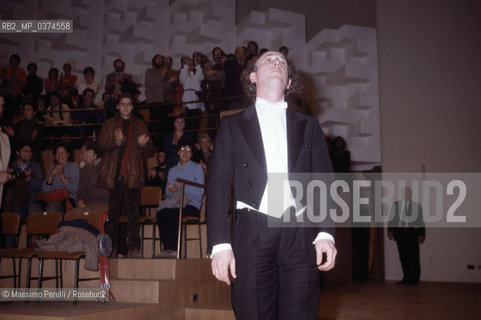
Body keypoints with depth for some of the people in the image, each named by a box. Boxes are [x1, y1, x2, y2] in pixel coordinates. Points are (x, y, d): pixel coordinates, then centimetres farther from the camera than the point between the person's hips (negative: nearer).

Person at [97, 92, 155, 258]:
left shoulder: (140, 125, 16)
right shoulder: (109, 125, 15)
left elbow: (150, 152, 12)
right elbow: (102, 146, 3)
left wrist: (143, 145, -10)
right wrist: (116, 142, -16)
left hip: (133, 175, 0)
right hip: (113, 175, 0)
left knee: (133, 212, -7)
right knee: (113, 212, -1)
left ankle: (133, 248, -6)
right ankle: (113, 248, 7)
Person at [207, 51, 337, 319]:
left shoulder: (309, 126, 19)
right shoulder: (233, 125, 15)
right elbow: (218, 185, 6)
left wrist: (326, 233, -5)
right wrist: (220, 243, -5)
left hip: (301, 235, 1)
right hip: (253, 234, -1)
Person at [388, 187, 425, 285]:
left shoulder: (417, 205, 4)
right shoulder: (396, 204, 11)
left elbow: (421, 221, 2)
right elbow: (392, 218, 11)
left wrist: (421, 234, -4)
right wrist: (390, 230, 1)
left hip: (412, 233, -3)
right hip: (399, 233, 3)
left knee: (413, 257, -2)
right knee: (403, 257, 7)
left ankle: (414, 278, 8)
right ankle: (406, 278, 16)